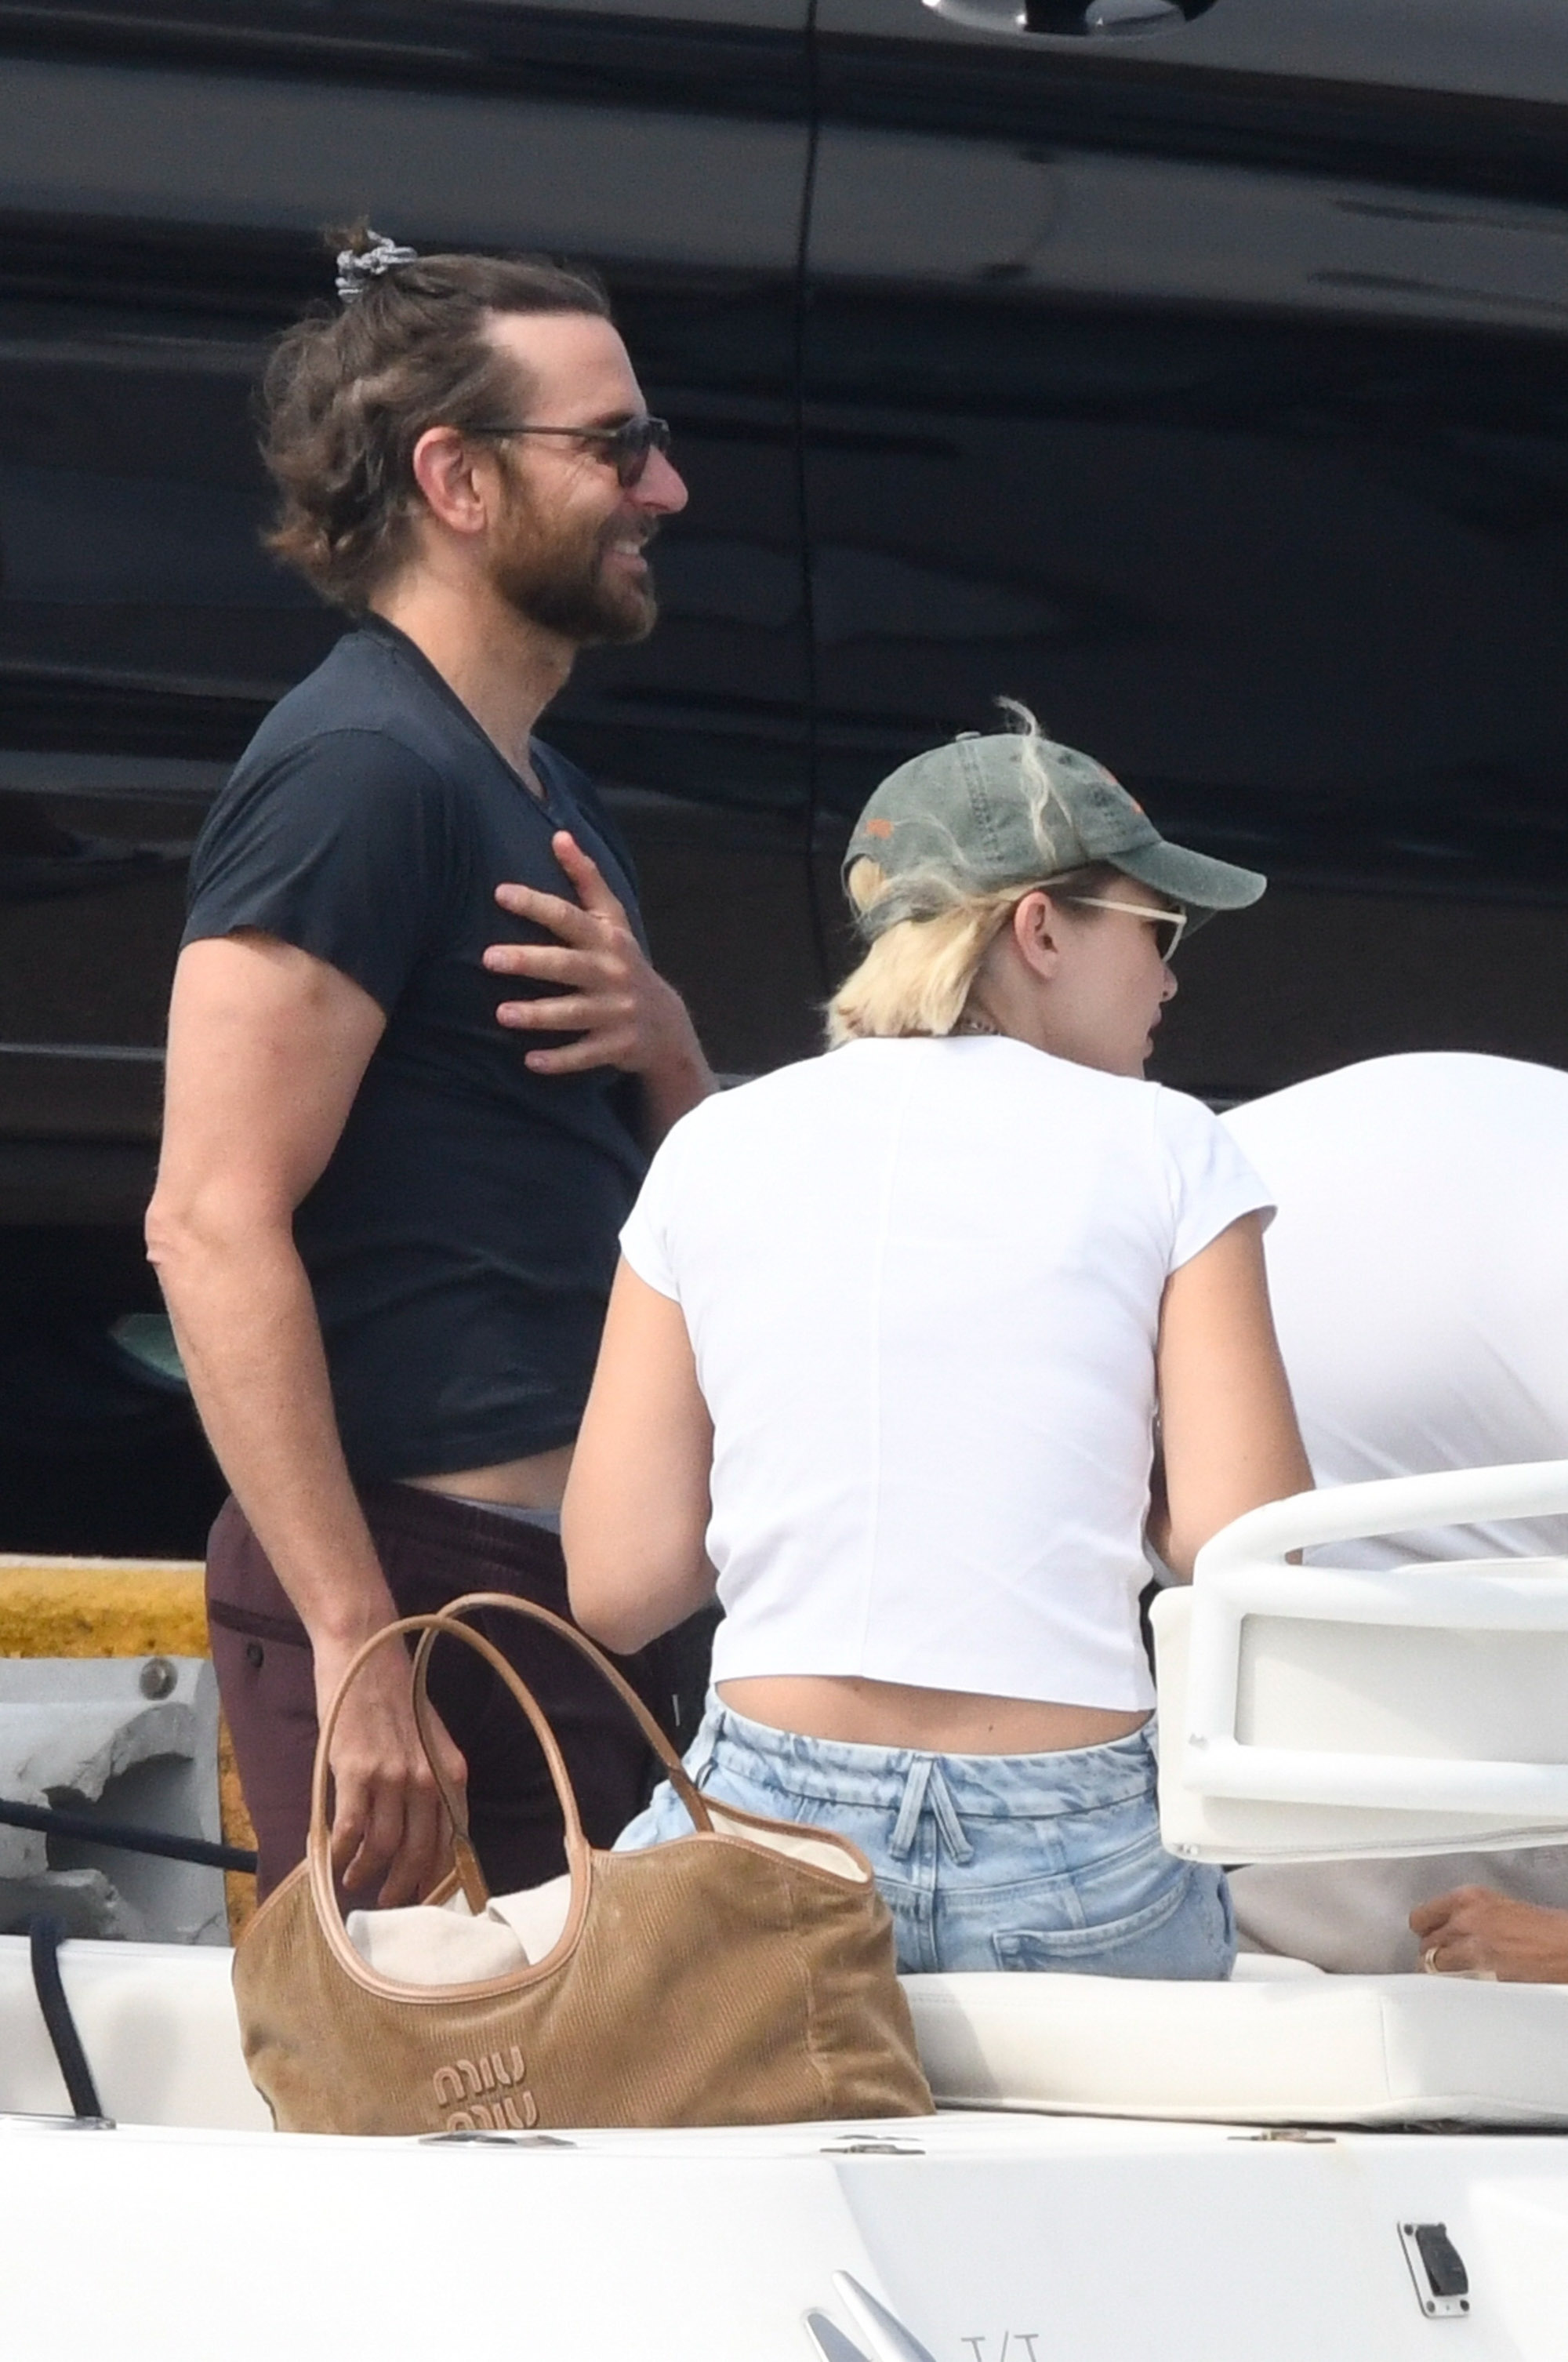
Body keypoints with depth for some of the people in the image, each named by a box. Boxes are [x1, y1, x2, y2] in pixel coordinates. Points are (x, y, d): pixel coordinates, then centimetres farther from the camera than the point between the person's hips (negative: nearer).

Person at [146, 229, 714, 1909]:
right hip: (419, 1573, -10)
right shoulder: (360, 772, -12)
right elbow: (214, 1225, -20)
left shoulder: (539, 789, 19)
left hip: (560, 1581, 10)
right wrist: (357, 1647, -26)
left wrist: (657, 1035, 0)